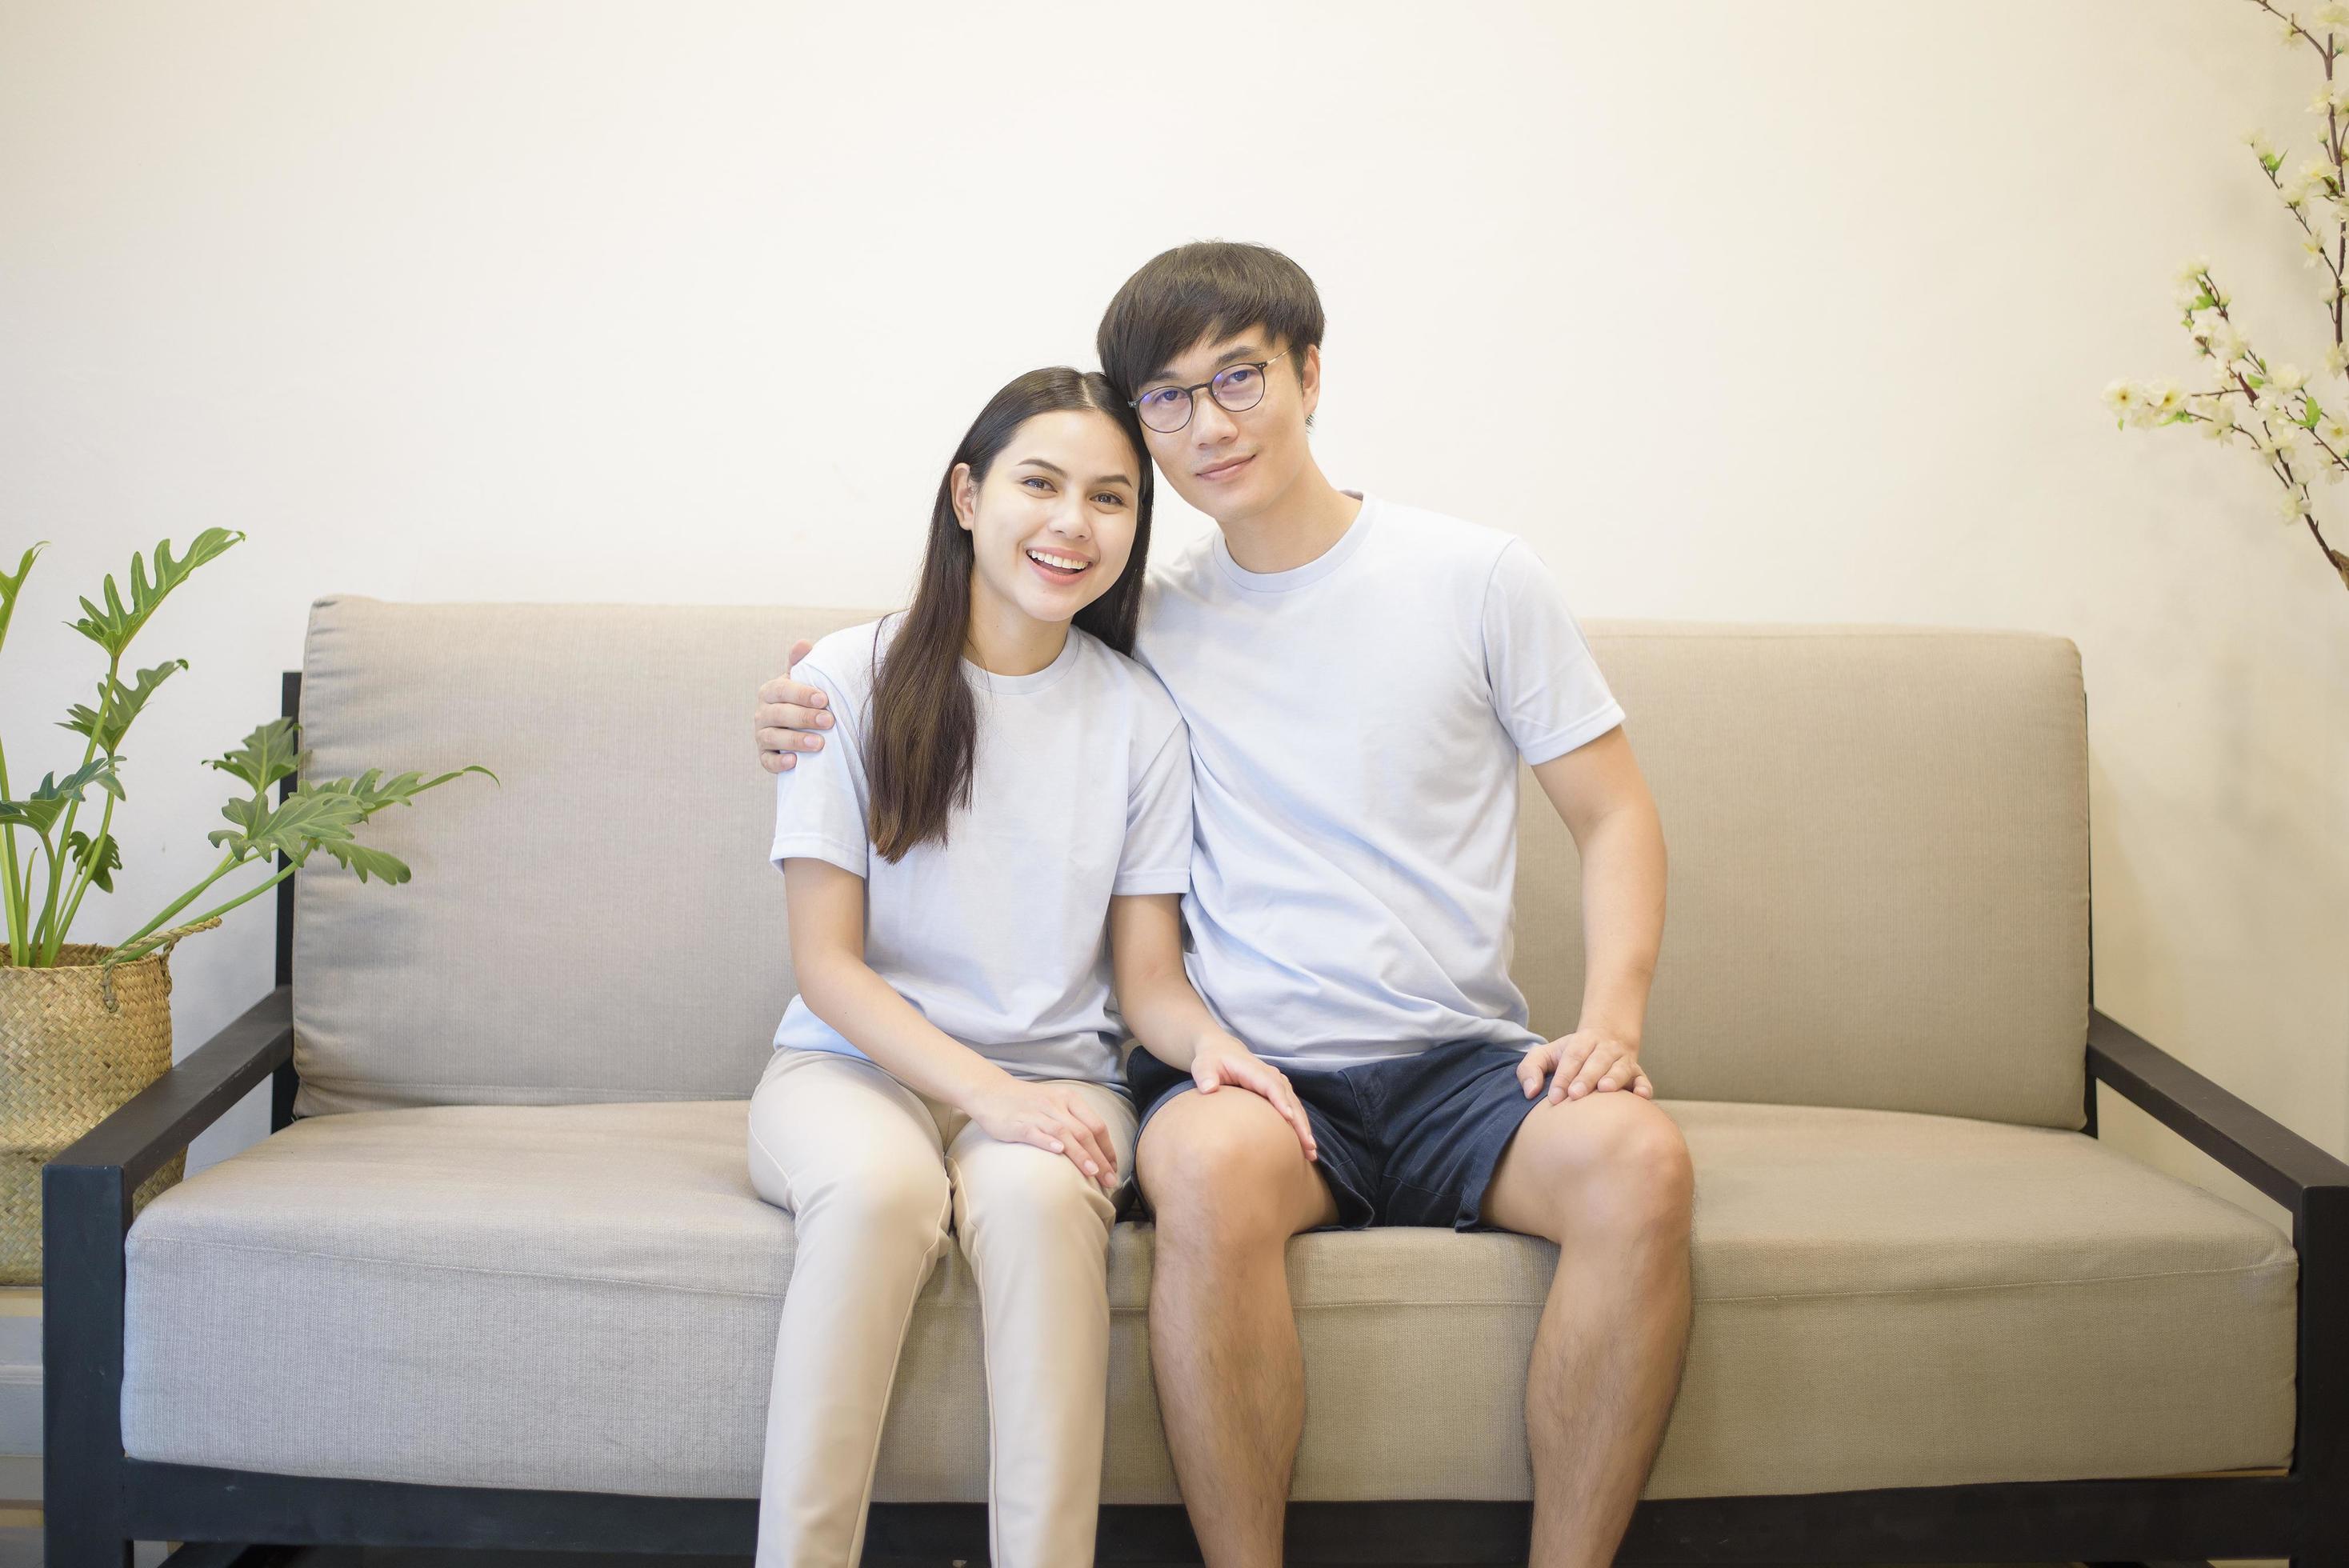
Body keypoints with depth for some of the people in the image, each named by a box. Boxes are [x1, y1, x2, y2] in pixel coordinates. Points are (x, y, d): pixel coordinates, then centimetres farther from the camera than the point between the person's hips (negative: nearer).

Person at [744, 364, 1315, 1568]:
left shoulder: (1138, 717, 4)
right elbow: (826, 961, -6)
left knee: (1034, 1193, -34)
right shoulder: (854, 678, -2)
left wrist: (1215, 1043, -19)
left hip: (1052, 1077, 1)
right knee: (879, 1184, -35)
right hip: (855, 1064, -1)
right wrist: (990, 1093, -20)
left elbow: (1148, 979, 5)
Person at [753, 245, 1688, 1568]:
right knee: (1212, 1164, -37)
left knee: (1640, 1160, -32)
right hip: (1249, 1070, 0)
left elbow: (1617, 817, 9)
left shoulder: (1477, 578, 8)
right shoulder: (1148, 625, 11)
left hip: (1463, 1061, 1)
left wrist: (1612, 1020, -9)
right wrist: (823, 730, 5)